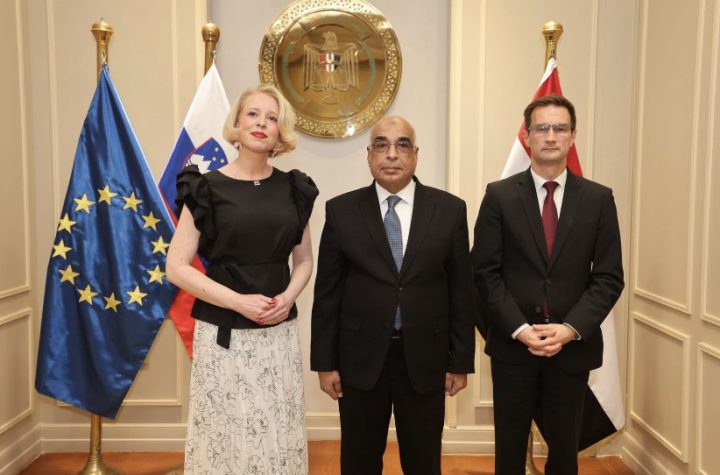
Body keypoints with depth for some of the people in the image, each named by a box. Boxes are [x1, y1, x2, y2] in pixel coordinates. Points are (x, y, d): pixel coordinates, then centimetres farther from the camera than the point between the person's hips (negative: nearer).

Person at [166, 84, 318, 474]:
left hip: (279, 332, 3)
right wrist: (238, 301, -16)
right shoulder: (207, 188, -5)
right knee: (226, 433, 6)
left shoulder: (293, 189, 5)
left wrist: (288, 296, -7)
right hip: (224, 333, -3)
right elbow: (176, 267, -7)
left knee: (279, 435, 10)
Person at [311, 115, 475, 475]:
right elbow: (327, 292, 0)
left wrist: (460, 361, 1)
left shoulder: (450, 209, -1)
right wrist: (325, 362, -1)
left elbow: (461, 290, 1)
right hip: (361, 358, 0)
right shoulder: (341, 211, -2)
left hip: (425, 358, 1)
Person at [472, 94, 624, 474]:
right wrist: (519, 329, -15)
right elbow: (485, 273, -5)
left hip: (573, 346, 1)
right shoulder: (499, 196, -2)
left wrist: (571, 329, -13)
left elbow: (609, 278, -1)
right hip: (512, 345, -1)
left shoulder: (598, 199, 2)